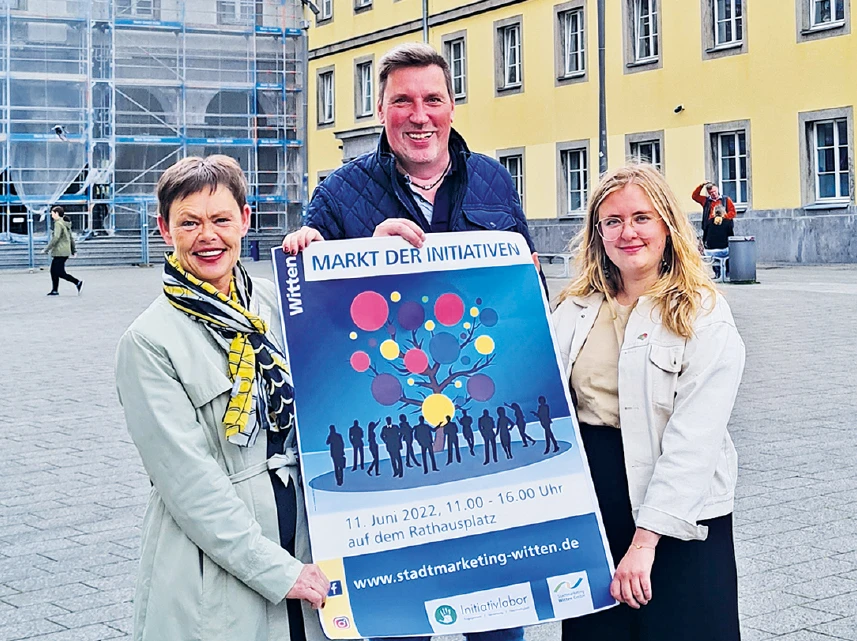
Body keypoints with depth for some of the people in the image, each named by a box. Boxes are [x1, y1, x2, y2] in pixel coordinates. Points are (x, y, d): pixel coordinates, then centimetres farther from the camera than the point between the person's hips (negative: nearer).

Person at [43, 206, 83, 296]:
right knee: (53, 271, 13)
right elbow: (71, 238, 19)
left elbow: (56, 238, -21)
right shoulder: (66, 224, 14)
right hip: (65, 252, 9)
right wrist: (73, 250, 24)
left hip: (60, 252, -9)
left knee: (60, 272, -6)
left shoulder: (58, 224, -14)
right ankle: (55, 290, 14)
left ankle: (77, 282, -11)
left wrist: (46, 249, -17)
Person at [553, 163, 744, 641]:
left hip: (677, 514, -4)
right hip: (586, 498, 5)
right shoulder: (576, 308, 8)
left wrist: (645, 538, -21)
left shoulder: (704, 317, -8)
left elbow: (694, 439, -16)